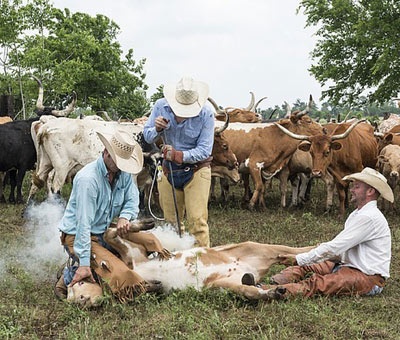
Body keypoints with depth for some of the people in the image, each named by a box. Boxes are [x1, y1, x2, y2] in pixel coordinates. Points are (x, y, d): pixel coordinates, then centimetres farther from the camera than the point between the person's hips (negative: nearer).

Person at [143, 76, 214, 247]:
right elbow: (147, 136, 1)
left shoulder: (206, 114, -18)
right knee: (171, 221, 11)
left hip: (196, 169, -4)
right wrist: (157, 130, -22)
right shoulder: (161, 106, -9)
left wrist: (179, 155, -33)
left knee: (197, 221, -11)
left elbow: (204, 150, -20)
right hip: (169, 169, 4)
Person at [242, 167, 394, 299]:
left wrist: (299, 259, -18)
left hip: (369, 277, -10)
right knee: (306, 268, -7)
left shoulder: (369, 217, -17)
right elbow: (340, 248, 17)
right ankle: (273, 283, -30)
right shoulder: (357, 214, 18)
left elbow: (335, 247, -21)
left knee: (318, 283, -29)